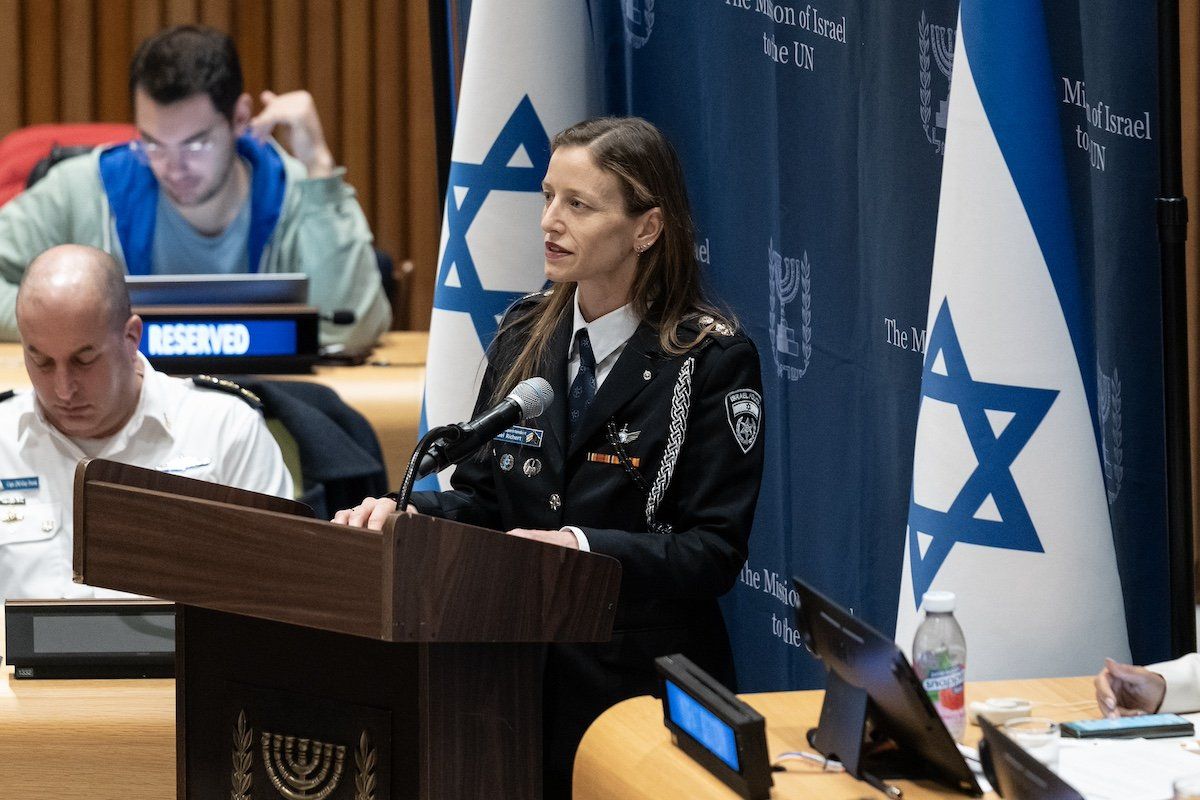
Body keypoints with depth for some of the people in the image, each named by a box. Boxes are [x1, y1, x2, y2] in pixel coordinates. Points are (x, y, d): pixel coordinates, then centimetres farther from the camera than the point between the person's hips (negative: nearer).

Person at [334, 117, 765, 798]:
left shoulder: (714, 359, -9)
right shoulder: (526, 334, 8)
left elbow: (714, 552, -14)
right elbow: (482, 497, 10)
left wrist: (583, 548, -27)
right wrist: (408, 514, -12)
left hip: (642, 682, -5)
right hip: (523, 668, 5)